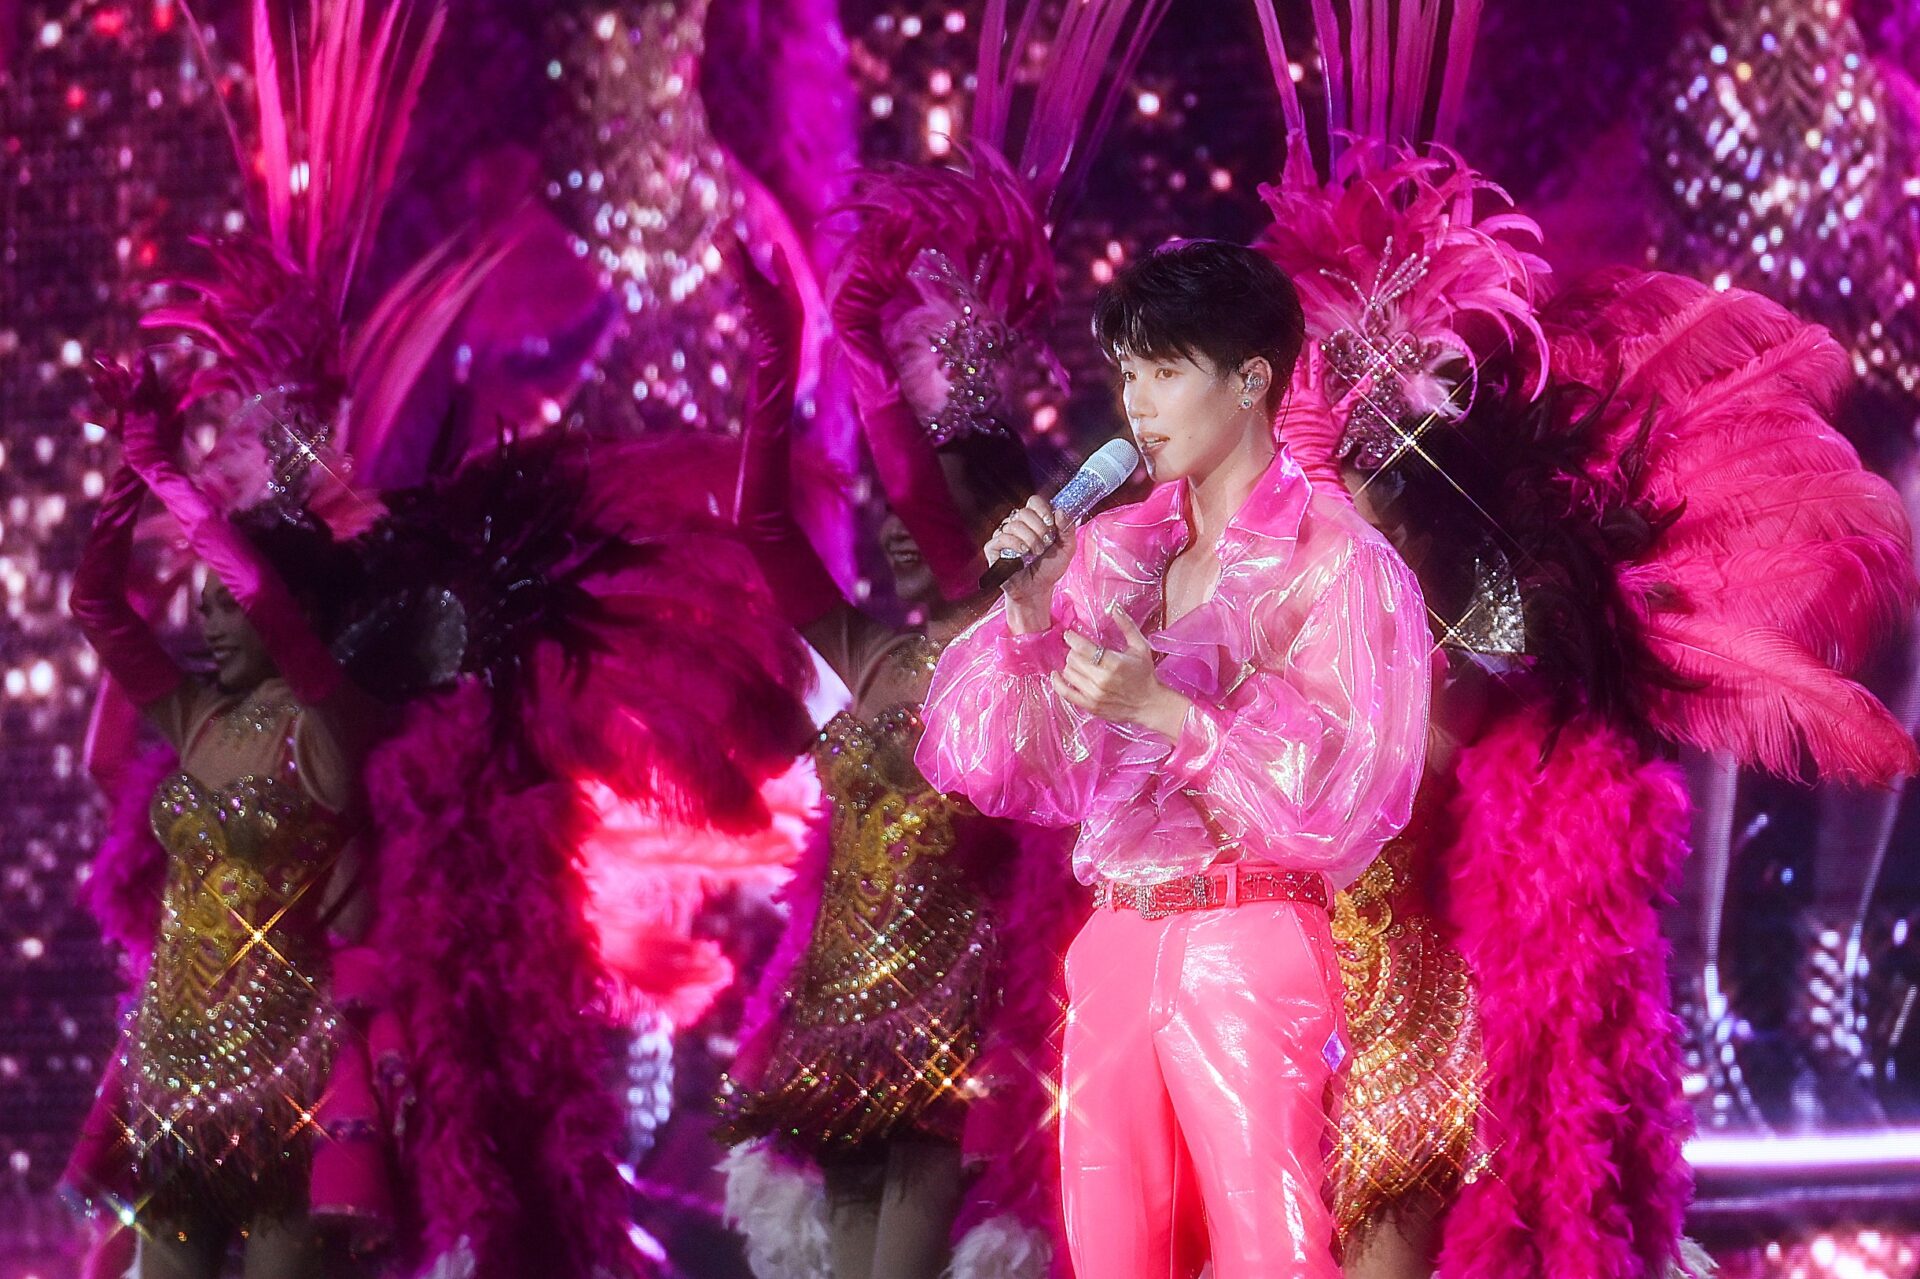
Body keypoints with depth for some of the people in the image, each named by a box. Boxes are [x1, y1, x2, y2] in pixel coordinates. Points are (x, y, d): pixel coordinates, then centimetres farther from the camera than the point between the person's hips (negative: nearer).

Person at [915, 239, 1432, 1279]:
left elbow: (1352, 794, -9)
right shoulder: (1115, 552, 12)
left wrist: (1168, 711, -18)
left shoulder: (1336, 560, -2)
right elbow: (986, 765, 11)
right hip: (1114, 949, 5)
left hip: (1250, 952, -5)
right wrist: (1032, 615, -6)